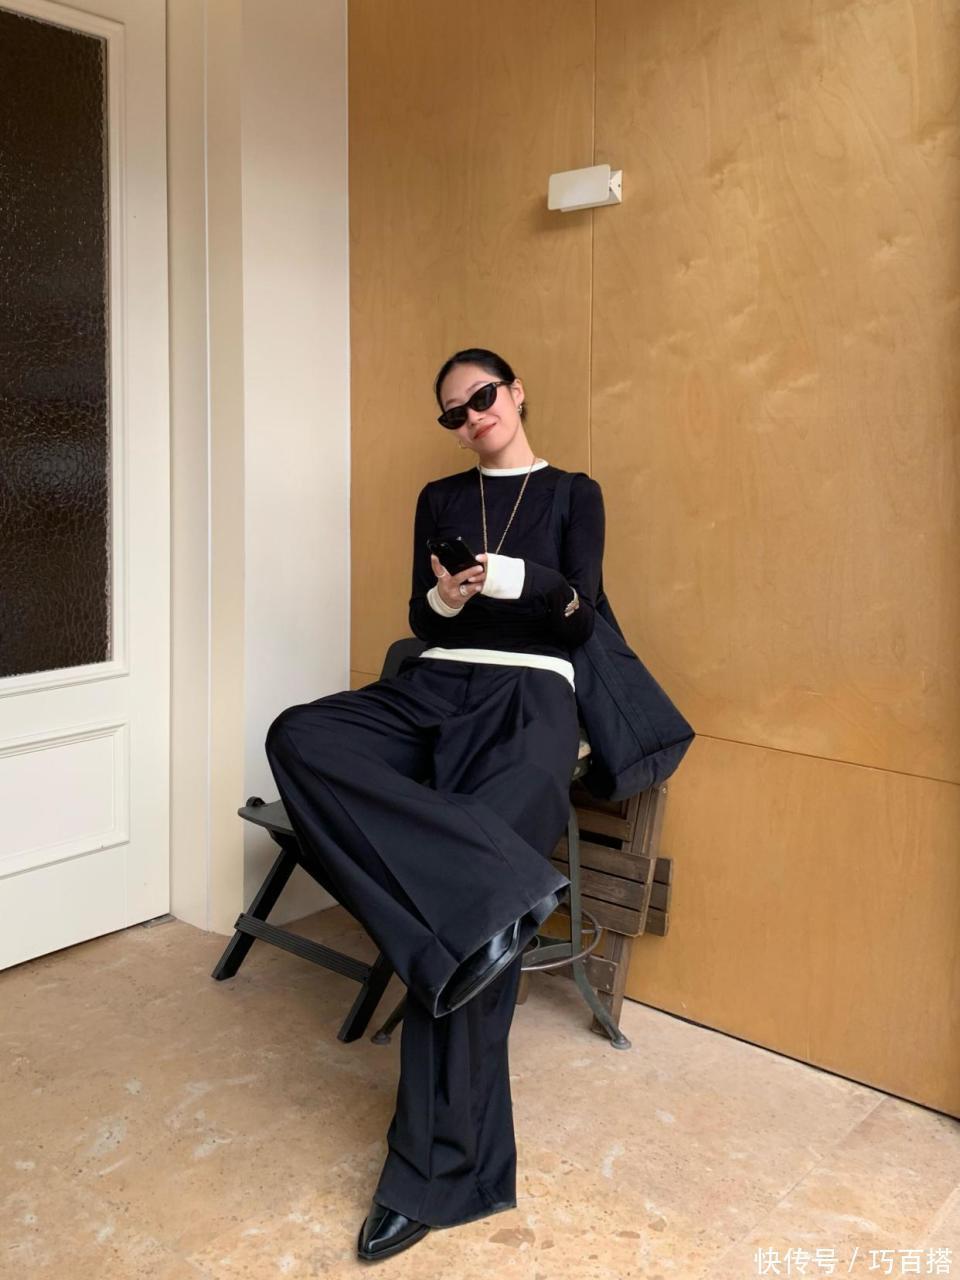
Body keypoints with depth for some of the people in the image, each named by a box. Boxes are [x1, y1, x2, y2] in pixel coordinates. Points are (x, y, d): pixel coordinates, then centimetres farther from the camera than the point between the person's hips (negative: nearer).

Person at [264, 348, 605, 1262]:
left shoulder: (573, 493, 12)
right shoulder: (439, 499, 20)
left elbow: (581, 620, 1)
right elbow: (419, 621, 13)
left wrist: (513, 579, -18)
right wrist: (446, 596, -10)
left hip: (527, 701, -4)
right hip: (432, 689, 4)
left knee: (462, 911, -21)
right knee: (298, 737, -29)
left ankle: (439, 1175, -6)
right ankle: (502, 892, -35)